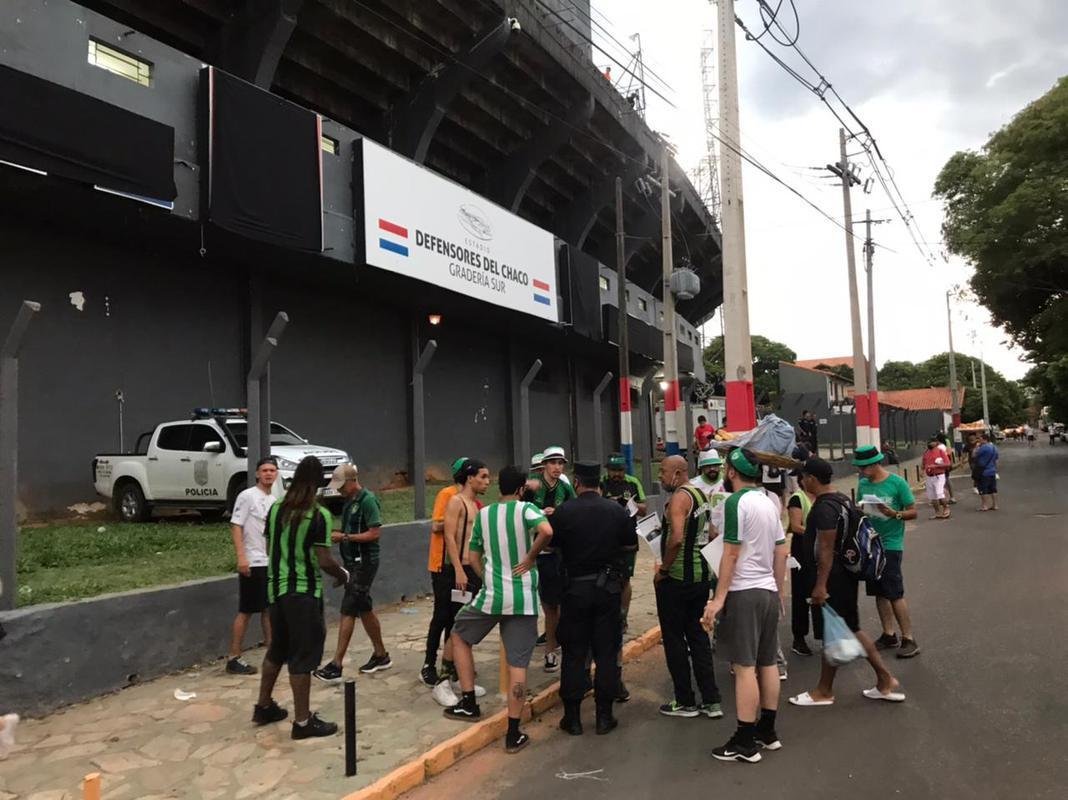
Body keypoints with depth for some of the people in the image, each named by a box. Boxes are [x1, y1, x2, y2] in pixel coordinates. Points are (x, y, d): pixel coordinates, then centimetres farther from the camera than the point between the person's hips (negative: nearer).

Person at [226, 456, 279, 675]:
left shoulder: (274, 500, 13)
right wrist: (241, 557, -22)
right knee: (246, 611, -4)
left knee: (270, 607, 14)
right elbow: (236, 527, -14)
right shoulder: (247, 496, -9)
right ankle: (234, 658, 2)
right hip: (252, 563, -7)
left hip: (271, 562, 7)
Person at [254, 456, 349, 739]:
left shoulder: (276, 509, 3)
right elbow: (324, 561, -17)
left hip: (276, 588, 7)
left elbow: (269, 549, 13)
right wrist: (343, 574, 1)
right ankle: (303, 721, 9)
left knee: (277, 649, 21)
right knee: (302, 655, 1)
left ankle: (264, 706, 34)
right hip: (303, 592, -7)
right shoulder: (320, 515, -17)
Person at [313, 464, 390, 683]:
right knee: (364, 608, 15)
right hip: (352, 561, 9)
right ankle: (381, 655, 27)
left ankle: (336, 665, -4)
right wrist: (337, 535, 0)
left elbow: (375, 533, -18)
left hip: (364, 562, -9)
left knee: (348, 610, -8)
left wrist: (345, 537, -19)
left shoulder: (367, 500, -14)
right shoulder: (349, 501, 12)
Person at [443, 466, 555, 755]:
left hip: (490, 595, 2)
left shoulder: (483, 514, 6)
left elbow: (473, 558, 10)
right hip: (523, 598, -2)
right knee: (518, 664, 4)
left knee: (459, 636, 26)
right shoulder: (526, 509, -6)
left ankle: (468, 704, 25)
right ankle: (513, 734, 8)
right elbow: (546, 531, -27)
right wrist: (530, 558, -12)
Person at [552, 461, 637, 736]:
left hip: (575, 587, -1)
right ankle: (604, 715, 15)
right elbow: (631, 545, 5)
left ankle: (572, 716, 14)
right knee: (607, 651, 9)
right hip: (608, 587, 1)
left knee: (574, 652, 8)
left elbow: (550, 545, 0)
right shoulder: (616, 510, -4)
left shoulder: (564, 512, -10)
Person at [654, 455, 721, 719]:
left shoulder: (680, 497, -17)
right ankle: (711, 701, 18)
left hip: (677, 578, -9)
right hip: (702, 576, 9)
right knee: (697, 635, 15)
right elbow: (711, 533, 20)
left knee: (674, 639, 4)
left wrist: (663, 569, -18)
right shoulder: (700, 494, 12)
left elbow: (676, 538, -29)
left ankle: (685, 702, 13)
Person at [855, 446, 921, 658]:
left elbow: (913, 512, -6)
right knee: (880, 592, 11)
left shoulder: (897, 483, -9)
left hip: (890, 545, -6)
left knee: (895, 594, -4)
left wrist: (894, 514, -24)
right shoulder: (863, 484, 6)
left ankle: (909, 640, 5)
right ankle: (889, 635, 22)